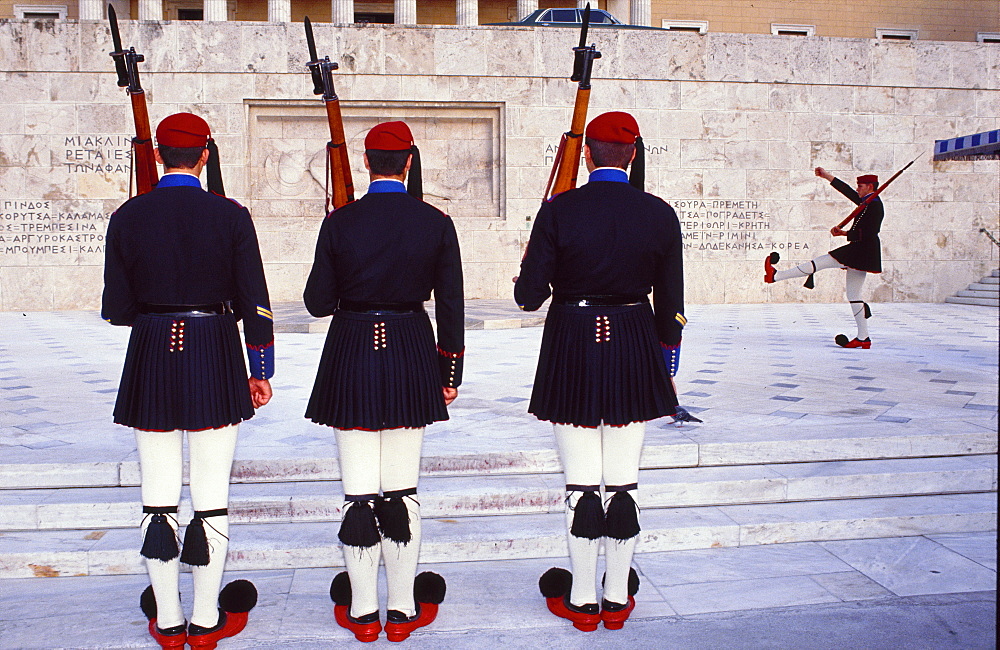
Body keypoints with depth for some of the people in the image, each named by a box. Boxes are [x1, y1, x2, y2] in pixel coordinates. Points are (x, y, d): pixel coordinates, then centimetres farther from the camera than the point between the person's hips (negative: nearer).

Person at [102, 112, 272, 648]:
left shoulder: (127, 217, 0)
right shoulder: (231, 216, -5)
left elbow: (116, 311, 1)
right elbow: (255, 304, -4)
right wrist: (261, 371, 6)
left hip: (150, 361, 2)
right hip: (214, 359, -1)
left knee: (159, 497, 9)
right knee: (211, 496, 6)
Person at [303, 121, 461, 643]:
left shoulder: (339, 222, -5)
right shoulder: (436, 223, -3)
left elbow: (317, 302, -1)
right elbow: (450, 305, 0)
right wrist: (450, 372, 9)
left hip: (351, 355, -1)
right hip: (411, 355, 1)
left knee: (358, 491, 6)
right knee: (402, 490, 9)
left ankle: (362, 611, 16)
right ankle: (403, 610, 17)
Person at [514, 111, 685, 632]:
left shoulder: (558, 211, -9)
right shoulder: (660, 215, -1)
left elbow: (529, 296, -8)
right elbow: (670, 306, 4)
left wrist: (527, 275, 15)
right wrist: (667, 367, 15)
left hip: (572, 350, -2)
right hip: (634, 352, 2)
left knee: (581, 483, 6)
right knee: (623, 481, 10)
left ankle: (582, 600, 18)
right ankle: (618, 598, 21)